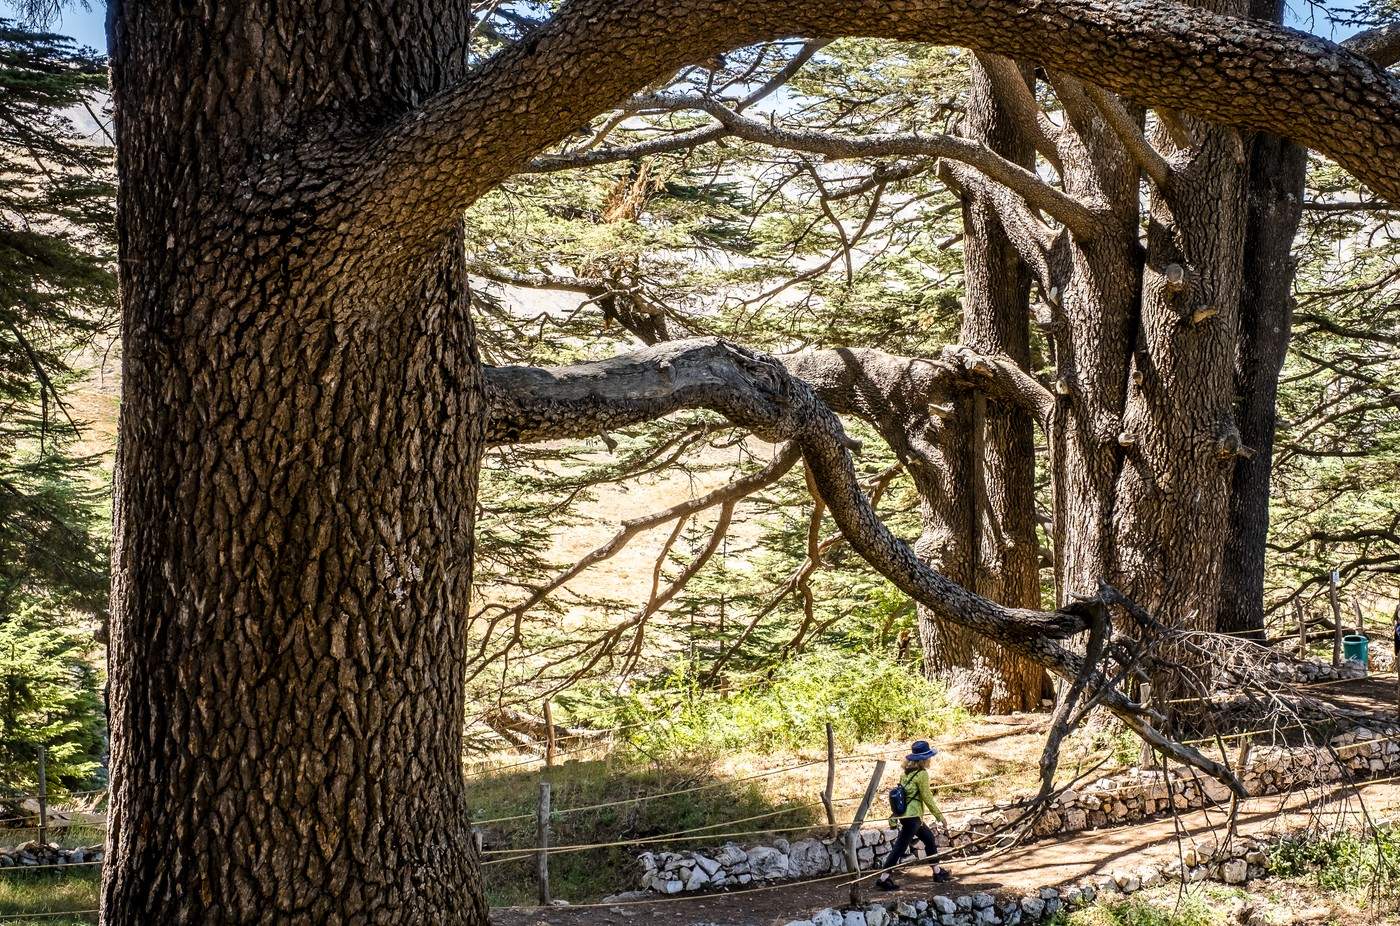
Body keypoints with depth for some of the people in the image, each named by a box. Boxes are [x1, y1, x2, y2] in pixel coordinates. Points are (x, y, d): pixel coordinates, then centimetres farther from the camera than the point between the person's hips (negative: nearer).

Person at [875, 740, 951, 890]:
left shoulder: (907, 772, 8)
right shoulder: (922, 774, -15)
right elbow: (927, 798, -12)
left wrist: (895, 816, 17)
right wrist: (940, 816, -2)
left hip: (904, 814, 9)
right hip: (912, 817, -9)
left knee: (929, 837, 22)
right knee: (900, 847, -5)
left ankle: (937, 872, 32)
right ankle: (884, 879, -5)